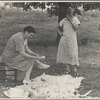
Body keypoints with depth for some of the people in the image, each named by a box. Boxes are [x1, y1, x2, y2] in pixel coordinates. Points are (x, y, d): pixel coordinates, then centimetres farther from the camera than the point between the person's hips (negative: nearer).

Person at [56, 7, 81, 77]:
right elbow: (58, 28, 14)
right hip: (64, 39, 3)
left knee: (72, 54, -8)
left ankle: (74, 70, -3)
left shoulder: (75, 19, -1)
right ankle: (68, 67, 26)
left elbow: (76, 28, -15)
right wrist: (60, 33, -3)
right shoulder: (64, 20, 2)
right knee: (64, 54, 8)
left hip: (72, 40, -3)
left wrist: (70, 21, -18)